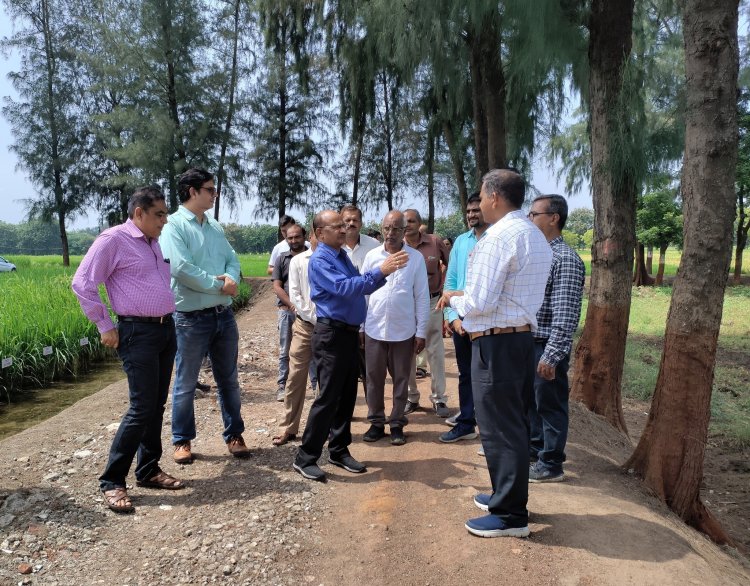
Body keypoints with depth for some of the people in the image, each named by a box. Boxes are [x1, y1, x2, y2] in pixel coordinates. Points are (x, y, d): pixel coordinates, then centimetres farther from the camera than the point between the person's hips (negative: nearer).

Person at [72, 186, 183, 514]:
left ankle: (148, 471, 24)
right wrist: (105, 327, -10)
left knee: (157, 406, 12)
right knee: (142, 407, -9)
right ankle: (111, 481, 4)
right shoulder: (113, 240, -8)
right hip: (138, 333, -8)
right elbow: (82, 284, -11)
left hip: (166, 329, 8)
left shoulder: (154, 243, 16)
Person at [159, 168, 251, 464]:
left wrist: (231, 279, -14)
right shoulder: (174, 225, -9)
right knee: (186, 383, 7)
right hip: (191, 317, -6)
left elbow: (232, 259, 9)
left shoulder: (215, 227, 13)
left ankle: (234, 435, 27)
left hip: (224, 314, 7)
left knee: (228, 379, 14)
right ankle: (182, 440, 23)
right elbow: (181, 268, -20)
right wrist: (218, 284, -12)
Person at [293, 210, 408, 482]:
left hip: (350, 333, 9)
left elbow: (359, 287, 17)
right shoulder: (319, 260, -13)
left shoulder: (343, 255, 14)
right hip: (331, 335, -8)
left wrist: (384, 272, 2)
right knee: (328, 398, -6)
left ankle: (339, 451, 25)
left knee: (347, 396, 13)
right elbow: (344, 288, -26)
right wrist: (380, 271, -30)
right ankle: (305, 458, 5)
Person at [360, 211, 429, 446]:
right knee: (374, 378, 10)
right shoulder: (372, 256, 2)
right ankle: (376, 422, 25)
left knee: (401, 379, 10)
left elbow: (422, 297, -1)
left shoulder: (416, 258, -3)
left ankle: (397, 424, 24)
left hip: (404, 330, -1)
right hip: (374, 329, 2)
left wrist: (421, 331, -3)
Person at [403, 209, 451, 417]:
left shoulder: (435, 242, -4)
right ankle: (411, 397, 23)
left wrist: (445, 287, 3)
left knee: (435, 352, 5)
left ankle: (439, 399, 16)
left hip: (432, 302, -1)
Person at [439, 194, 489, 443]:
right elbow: (450, 281, 9)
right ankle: (466, 422, 27)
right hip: (461, 319, 5)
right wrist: (452, 316, -1)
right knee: (466, 373, 15)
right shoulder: (461, 241, 9)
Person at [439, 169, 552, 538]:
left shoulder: (499, 236, -17)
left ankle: (510, 516, 13)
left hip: (496, 344, -10)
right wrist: (467, 298, 15)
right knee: (515, 424, 19)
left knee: (498, 428, 1)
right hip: (523, 337, 10)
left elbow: (480, 303, -20)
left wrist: (453, 299, 0)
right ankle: (508, 495, 34)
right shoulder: (537, 237, 14)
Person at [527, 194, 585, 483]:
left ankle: (550, 464, 21)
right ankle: (534, 448, 38)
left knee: (549, 405, 6)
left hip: (546, 346, -8)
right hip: (526, 342, 8)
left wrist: (551, 355, -23)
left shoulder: (566, 259, -16)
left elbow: (565, 315, -21)